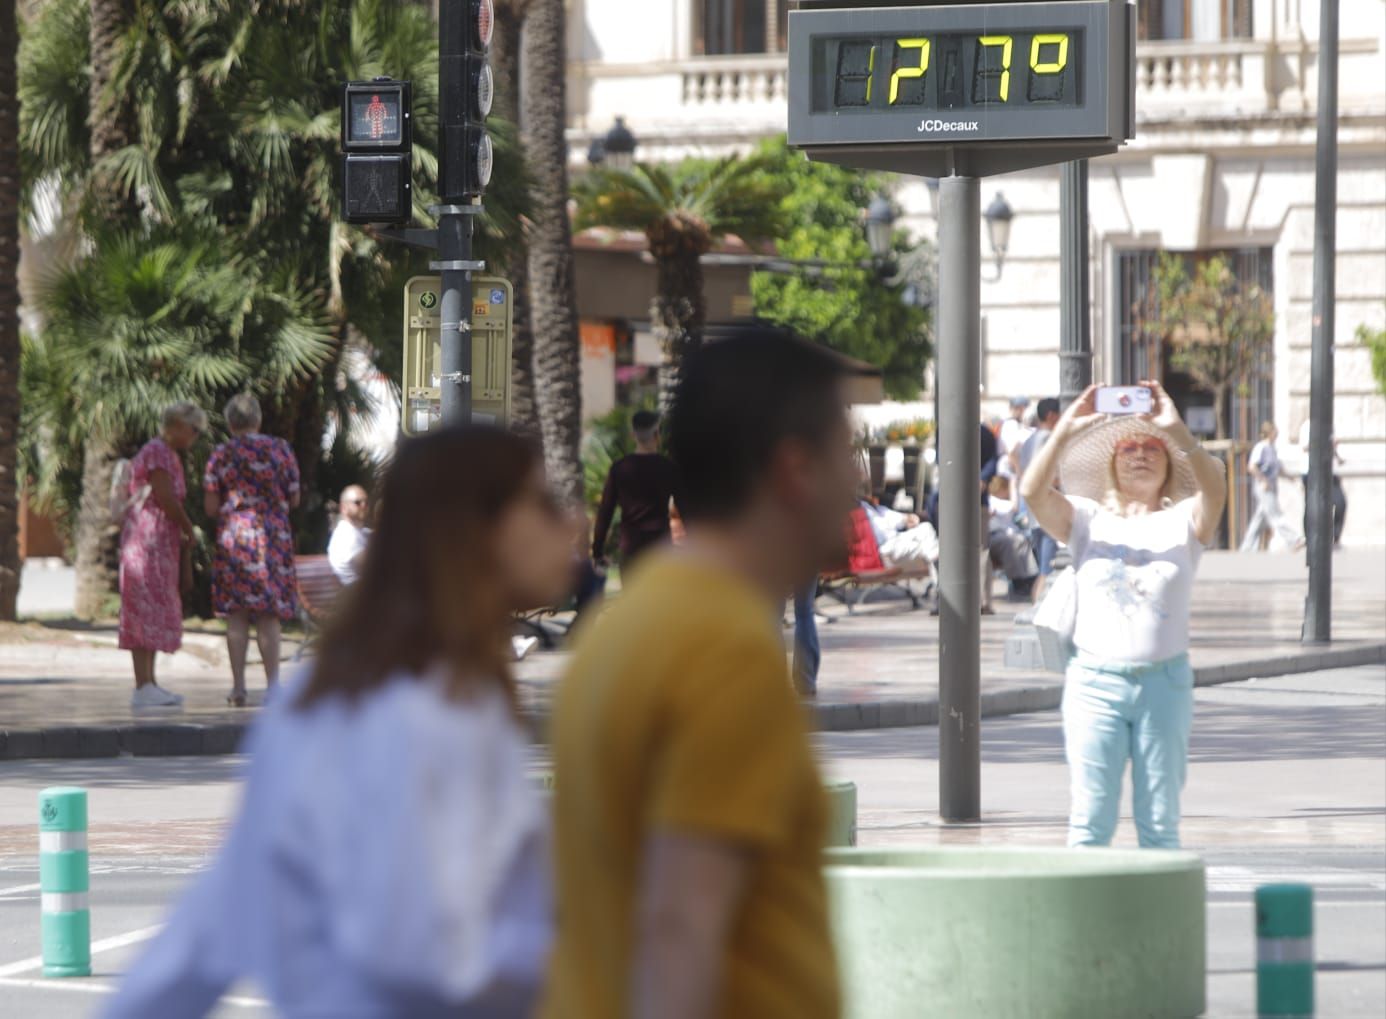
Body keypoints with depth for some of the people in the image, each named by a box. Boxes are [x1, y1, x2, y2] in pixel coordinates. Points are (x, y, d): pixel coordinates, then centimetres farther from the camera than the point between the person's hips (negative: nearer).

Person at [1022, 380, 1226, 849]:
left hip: (1164, 681, 0)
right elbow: (1034, 492, -7)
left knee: (1160, 821, 5)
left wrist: (1178, 431, -24)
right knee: (1091, 820, -3)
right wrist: (1065, 430, -17)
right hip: (1095, 681, 0)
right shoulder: (1087, 520, 10)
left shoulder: (1183, 523, 7)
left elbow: (1215, 490, -14)